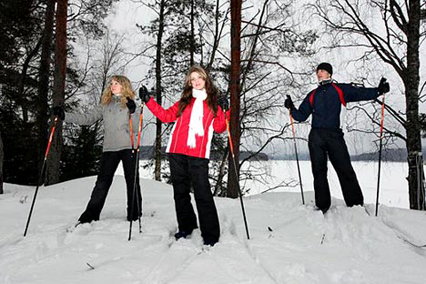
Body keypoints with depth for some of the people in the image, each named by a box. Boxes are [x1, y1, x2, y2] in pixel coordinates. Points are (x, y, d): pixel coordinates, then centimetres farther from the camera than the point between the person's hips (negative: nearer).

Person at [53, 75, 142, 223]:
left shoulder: (130, 104, 5)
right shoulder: (105, 105, 15)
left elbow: (136, 128, -5)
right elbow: (87, 118, 7)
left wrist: (133, 112, -20)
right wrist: (64, 115, -1)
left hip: (128, 147, -3)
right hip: (109, 148, 3)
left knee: (132, 180, 3)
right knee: (102, 181, 0)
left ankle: (134, 214, 13)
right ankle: (91, 214, 4)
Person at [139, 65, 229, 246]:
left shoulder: (214, 102, 11)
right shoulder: (184, 101, 17)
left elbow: (219, 128, 4)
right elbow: (166, 116, 15)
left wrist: (223, 111, -11)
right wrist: (149, 101, 10)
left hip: (198, 154, -3)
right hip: (177, 152, 3)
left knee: (203, 193, -8)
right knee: (180, 191, 11)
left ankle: (210, 233, -2)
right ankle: (186, 226, 26)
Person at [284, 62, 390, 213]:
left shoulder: (340, 89, 13)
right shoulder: (312, 95, 21)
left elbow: (360, 93, 2)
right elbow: (301, 116, 20)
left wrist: (378, 91, -13)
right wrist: (291, 108, 3)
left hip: (334, 135, -3)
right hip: (316, 137, 3)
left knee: (345, 170, -8)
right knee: (319, 171, 1)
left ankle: (356, 205, -4)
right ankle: (322, 206, 6)